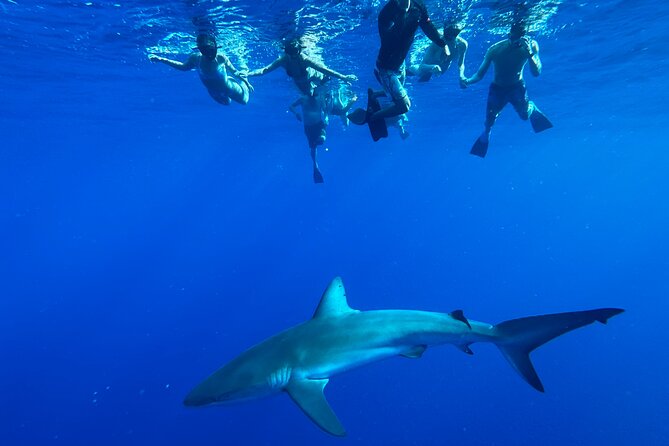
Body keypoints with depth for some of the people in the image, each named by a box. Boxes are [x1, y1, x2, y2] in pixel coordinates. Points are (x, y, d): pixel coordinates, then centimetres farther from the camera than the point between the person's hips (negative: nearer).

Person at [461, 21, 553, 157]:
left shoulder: (531, 45, -22)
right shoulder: (495, 49, -24)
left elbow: (536, 73, -28)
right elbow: (480, 74, -16)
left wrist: (529, 53, -42)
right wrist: (468, 81, -37)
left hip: (517, 86, 1)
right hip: (497, 88, -1)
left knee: (525, 115, -10)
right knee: (489, 122, 0)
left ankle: (532, 108, 28)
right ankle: (485, 135, 37)